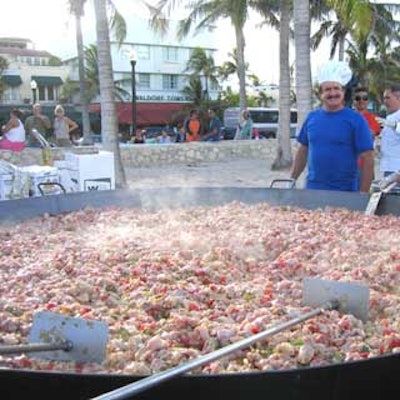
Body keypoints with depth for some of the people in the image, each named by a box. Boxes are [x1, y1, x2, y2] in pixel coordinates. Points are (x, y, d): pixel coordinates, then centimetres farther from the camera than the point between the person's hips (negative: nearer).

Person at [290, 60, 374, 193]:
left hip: (344, 192, -3)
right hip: (312, 189, 4)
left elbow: (367, 158, -8)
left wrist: (363, 195, -13)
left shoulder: (356, 120, -6)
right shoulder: (312, 117, 6)